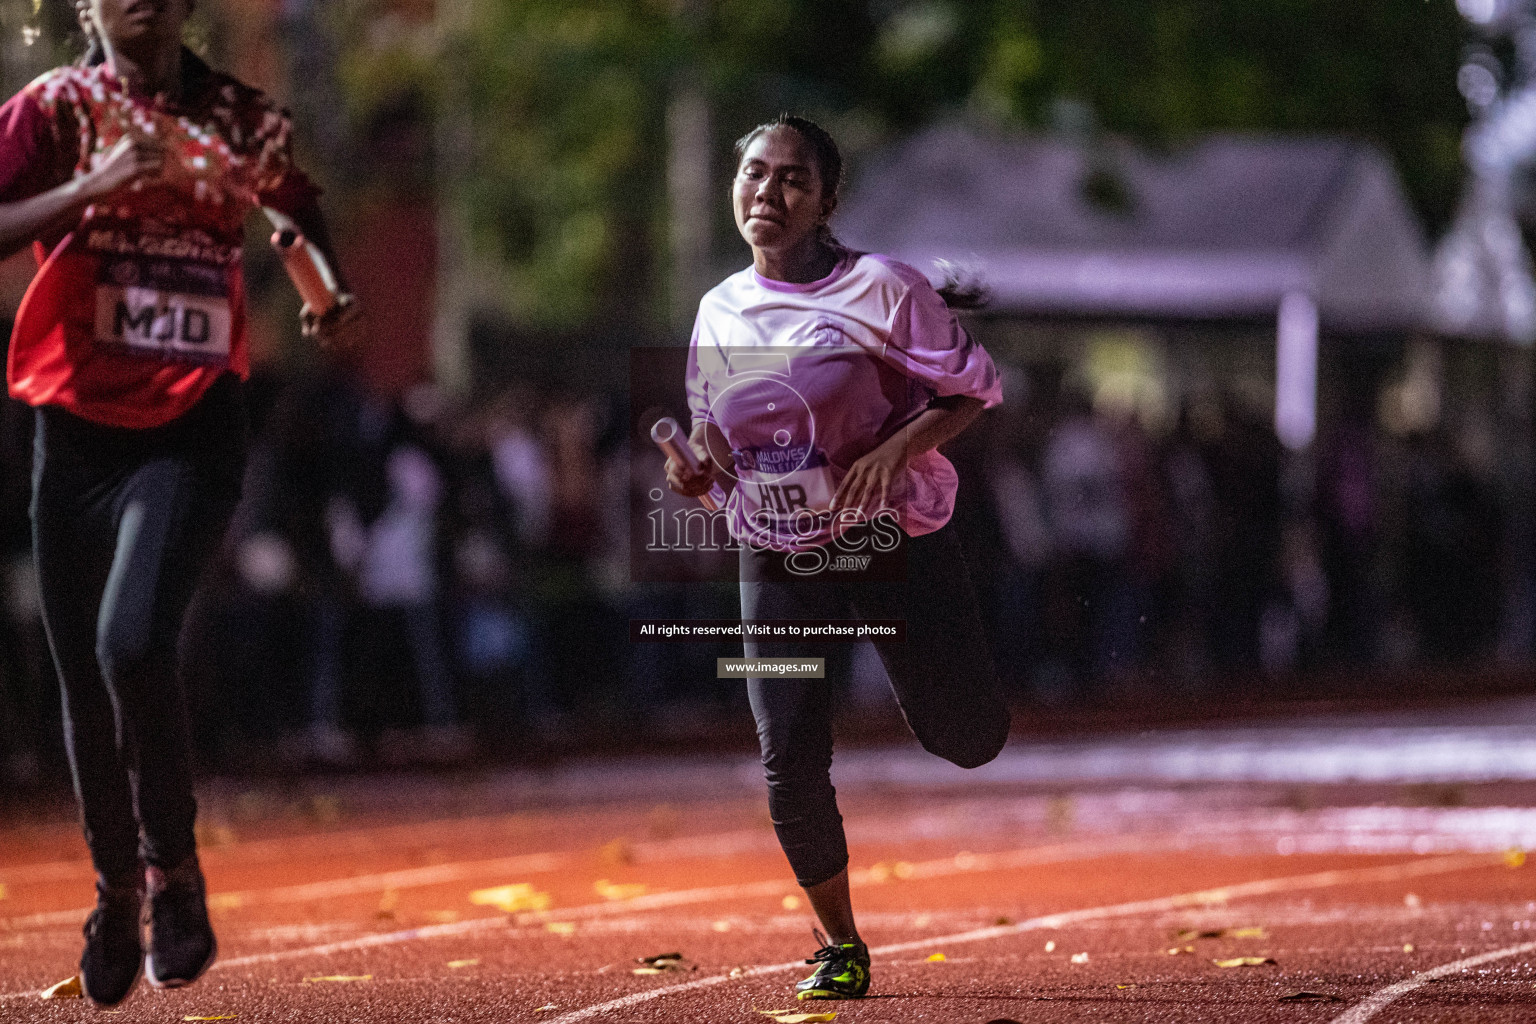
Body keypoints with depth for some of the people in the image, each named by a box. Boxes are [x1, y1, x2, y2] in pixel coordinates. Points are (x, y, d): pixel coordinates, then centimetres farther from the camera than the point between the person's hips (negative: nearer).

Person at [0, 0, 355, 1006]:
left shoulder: (243, 118, 7)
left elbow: (297, 204, 27)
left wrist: (328, 291, 9)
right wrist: (96, 185, -23)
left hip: (194, 425, -1)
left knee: (134, 643, -22)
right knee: (85, 675, 7)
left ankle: (175, 875, -3)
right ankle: (116, 893, 28)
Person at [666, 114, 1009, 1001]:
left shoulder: (879, 288, -12)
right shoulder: (720, 312, 4)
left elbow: (975, 388, -8)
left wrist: (899, 446, -23)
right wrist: (695, 472, -9)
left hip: (896, 545, -3)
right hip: (779, 563, 3)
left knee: (967, 742, 3)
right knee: (792, 767, -8)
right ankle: (841, 947, 12)